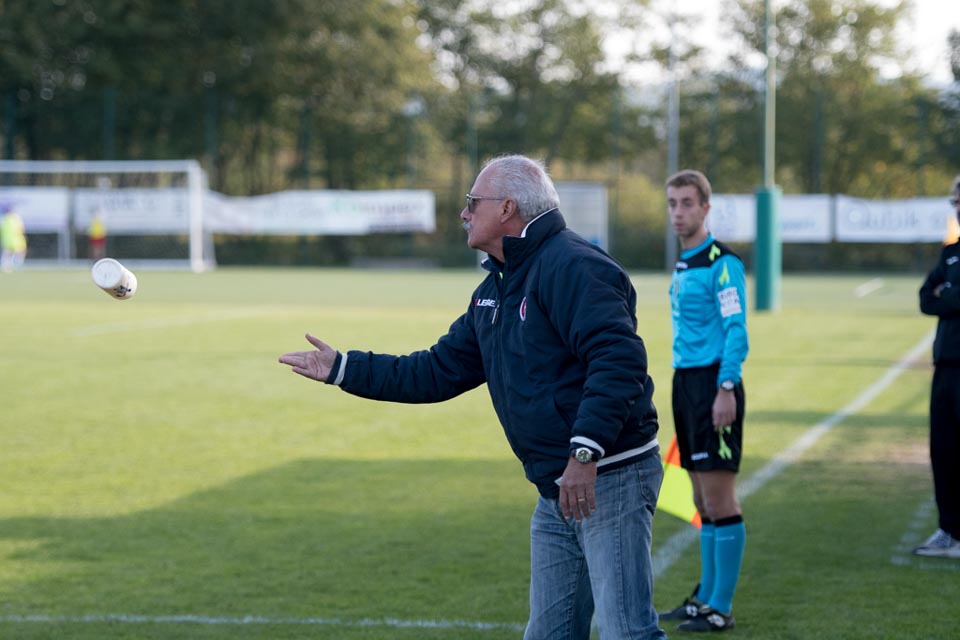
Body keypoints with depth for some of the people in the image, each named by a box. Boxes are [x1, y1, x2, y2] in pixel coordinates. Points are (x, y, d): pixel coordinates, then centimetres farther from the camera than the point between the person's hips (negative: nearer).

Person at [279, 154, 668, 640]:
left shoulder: (574, 267, -14)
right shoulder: (494, 291, 17)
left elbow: (619, 361, -25)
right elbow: (440, 372, 22)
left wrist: (585, 452, -31)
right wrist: (342, 369, 21)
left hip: (610, 482, -10)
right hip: (555, 492, 10)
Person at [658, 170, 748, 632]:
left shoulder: (722, 263, -11)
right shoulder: (683, 265, 16)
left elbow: (736, 330, -16)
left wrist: (726, 389, -23)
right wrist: (684, 390, 19)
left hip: (713, 385, -9)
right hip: (685, 384, 9)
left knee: (719, 499, -6)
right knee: (704, 502, 13)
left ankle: (721, 608, -3)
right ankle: (705, 597, 18)